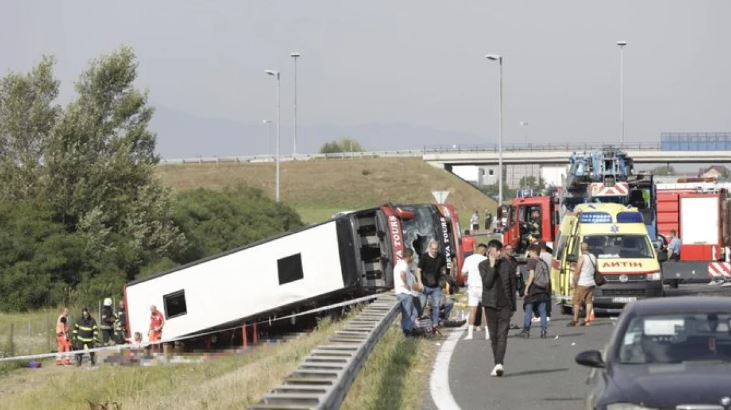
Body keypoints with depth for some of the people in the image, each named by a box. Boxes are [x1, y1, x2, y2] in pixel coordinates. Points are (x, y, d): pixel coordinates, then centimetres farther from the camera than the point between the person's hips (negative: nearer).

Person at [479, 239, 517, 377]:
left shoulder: (507, 265, 3)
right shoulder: (483, 265, 2)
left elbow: (512, 287, 8)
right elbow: (487, 283, -12)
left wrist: (513, 306, 7)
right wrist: (492, 266, -15)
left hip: (505, 304, -1)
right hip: (490, 304, 1)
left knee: (502, 334, -13)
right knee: (494, 336, 7)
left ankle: (499, 364, -23)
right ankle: (497, 364, 16)